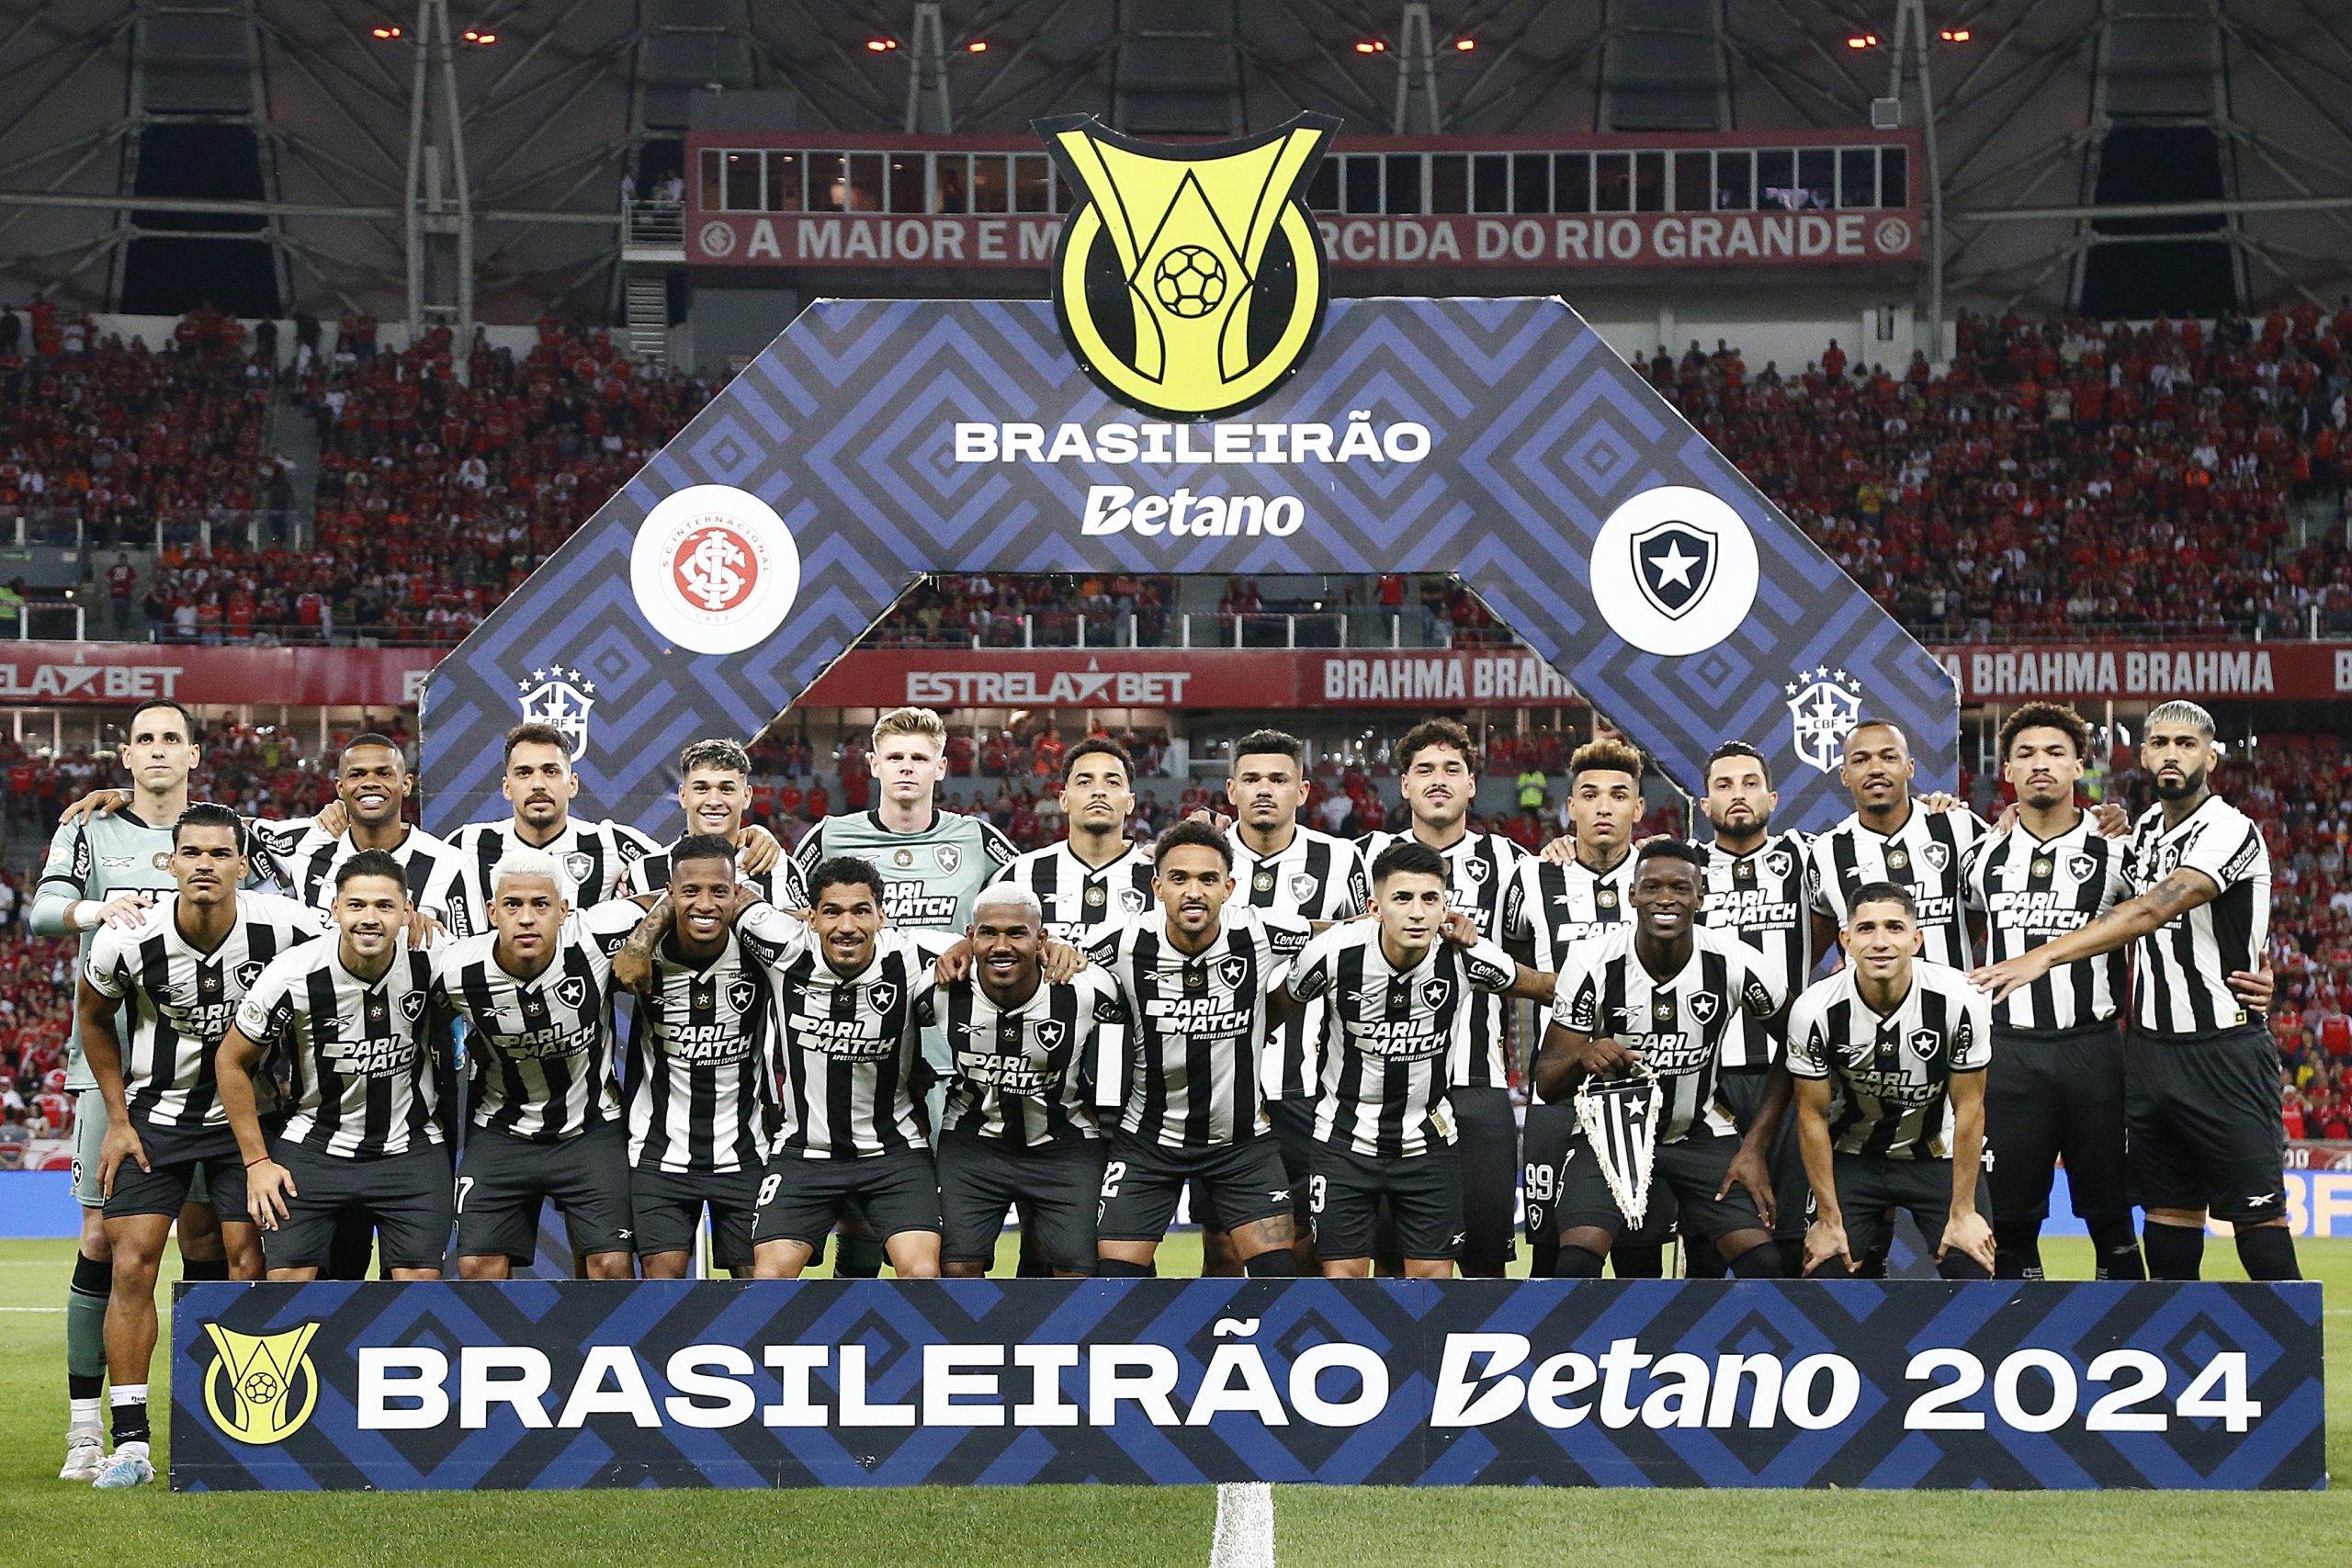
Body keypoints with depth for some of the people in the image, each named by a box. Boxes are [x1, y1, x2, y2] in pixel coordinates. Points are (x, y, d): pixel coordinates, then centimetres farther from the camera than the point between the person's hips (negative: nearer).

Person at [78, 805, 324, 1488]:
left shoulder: (286, 929, -21)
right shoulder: (128, 941, -19)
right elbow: (94, 1017, 2)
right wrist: (118, 1118, 1)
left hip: (246, 1113, 0)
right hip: (155, 1115, 0)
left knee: (249, 1266, -4)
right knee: (132, 1265, -8)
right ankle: (130, 1444, -4)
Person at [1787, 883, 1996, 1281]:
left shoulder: (1960, 1001, -23)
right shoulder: (1815, 1011, -22)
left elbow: (1968, 1109, -13)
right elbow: (1812, 1116, -10)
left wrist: (1962, 1213, -11)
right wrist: (1830, 1220, -9)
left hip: (1937, 1154, 0)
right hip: (1852, 1155, 0)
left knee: (1972, 1270, -12)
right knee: (1825, 1273, -12)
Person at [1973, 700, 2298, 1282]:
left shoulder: (2231, 832, -14)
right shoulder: (2143, 829, 11)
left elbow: (2153, 911, -26)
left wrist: (2043, 956, -32)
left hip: (2225, 1052, -7)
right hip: (2149, 1049, 7)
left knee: (2258, 1212, -4)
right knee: (2168, 1209, 8)